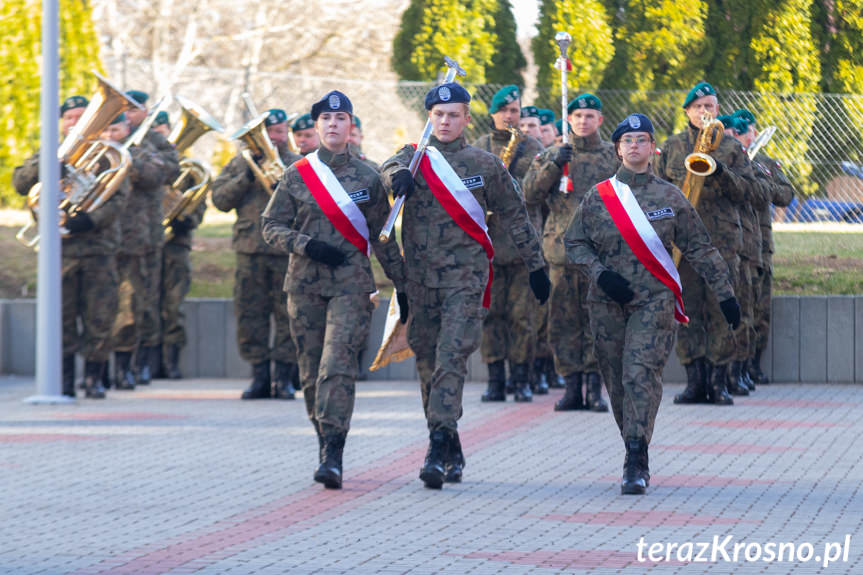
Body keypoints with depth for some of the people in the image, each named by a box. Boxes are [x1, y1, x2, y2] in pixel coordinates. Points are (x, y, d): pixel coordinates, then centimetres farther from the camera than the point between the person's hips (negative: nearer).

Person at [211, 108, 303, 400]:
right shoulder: (242, 162, 14)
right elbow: (219, 199, 5)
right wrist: (245, 178, -8)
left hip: (287, 250, -1)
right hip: (250, 250, 1)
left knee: (288, 315, -4)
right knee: (250, 314, 1)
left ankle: (285, 376, 4)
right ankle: (259, 374, 9)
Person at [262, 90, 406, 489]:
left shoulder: (367, 178, 6)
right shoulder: (297, 175, 7)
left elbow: (383, 238, 11)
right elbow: (271, 226, 7)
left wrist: (402, 286, 11)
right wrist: (306, 245, -11)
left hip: (351, 284, -2)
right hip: (305, 285, 2)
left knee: (338, 364, -17)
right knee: (312, 371, 6)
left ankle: (333, 456, -23)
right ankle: (326, 449, 22)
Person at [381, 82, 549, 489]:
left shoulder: (486, 165, 5)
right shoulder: (414, 158, 9)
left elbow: (514, 217, 11)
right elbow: (389, 169, -13)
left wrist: (536, 266, 12)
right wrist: (400, 174, -36)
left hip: (466, 277, -3)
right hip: (420, 279, 3)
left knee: (451, 359, -16)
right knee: (428, 364, 7)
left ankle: (438, 450, -23)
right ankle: (453, 454, 18)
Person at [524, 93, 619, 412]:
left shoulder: (615, 156, 10)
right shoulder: (552, 155, 13)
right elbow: (531, 193, 4)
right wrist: (552, 165, -8)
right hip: (562, 246, 1)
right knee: (564, 319, 2)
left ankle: (594, 387, 0)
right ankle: (572, 386, 7)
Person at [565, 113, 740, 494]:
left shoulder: (670, 197, 5)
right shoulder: (598, 196, 6)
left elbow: (699, 249, 10)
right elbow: (573, 242, 10)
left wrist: (725, 294, 9)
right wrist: (601, 274, -7)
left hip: (654, 301, -2)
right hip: (607, 302, 2)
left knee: (641, 374, -18)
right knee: (617, 384, 6)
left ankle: (636, 463, -23)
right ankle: (637, 459, 21)